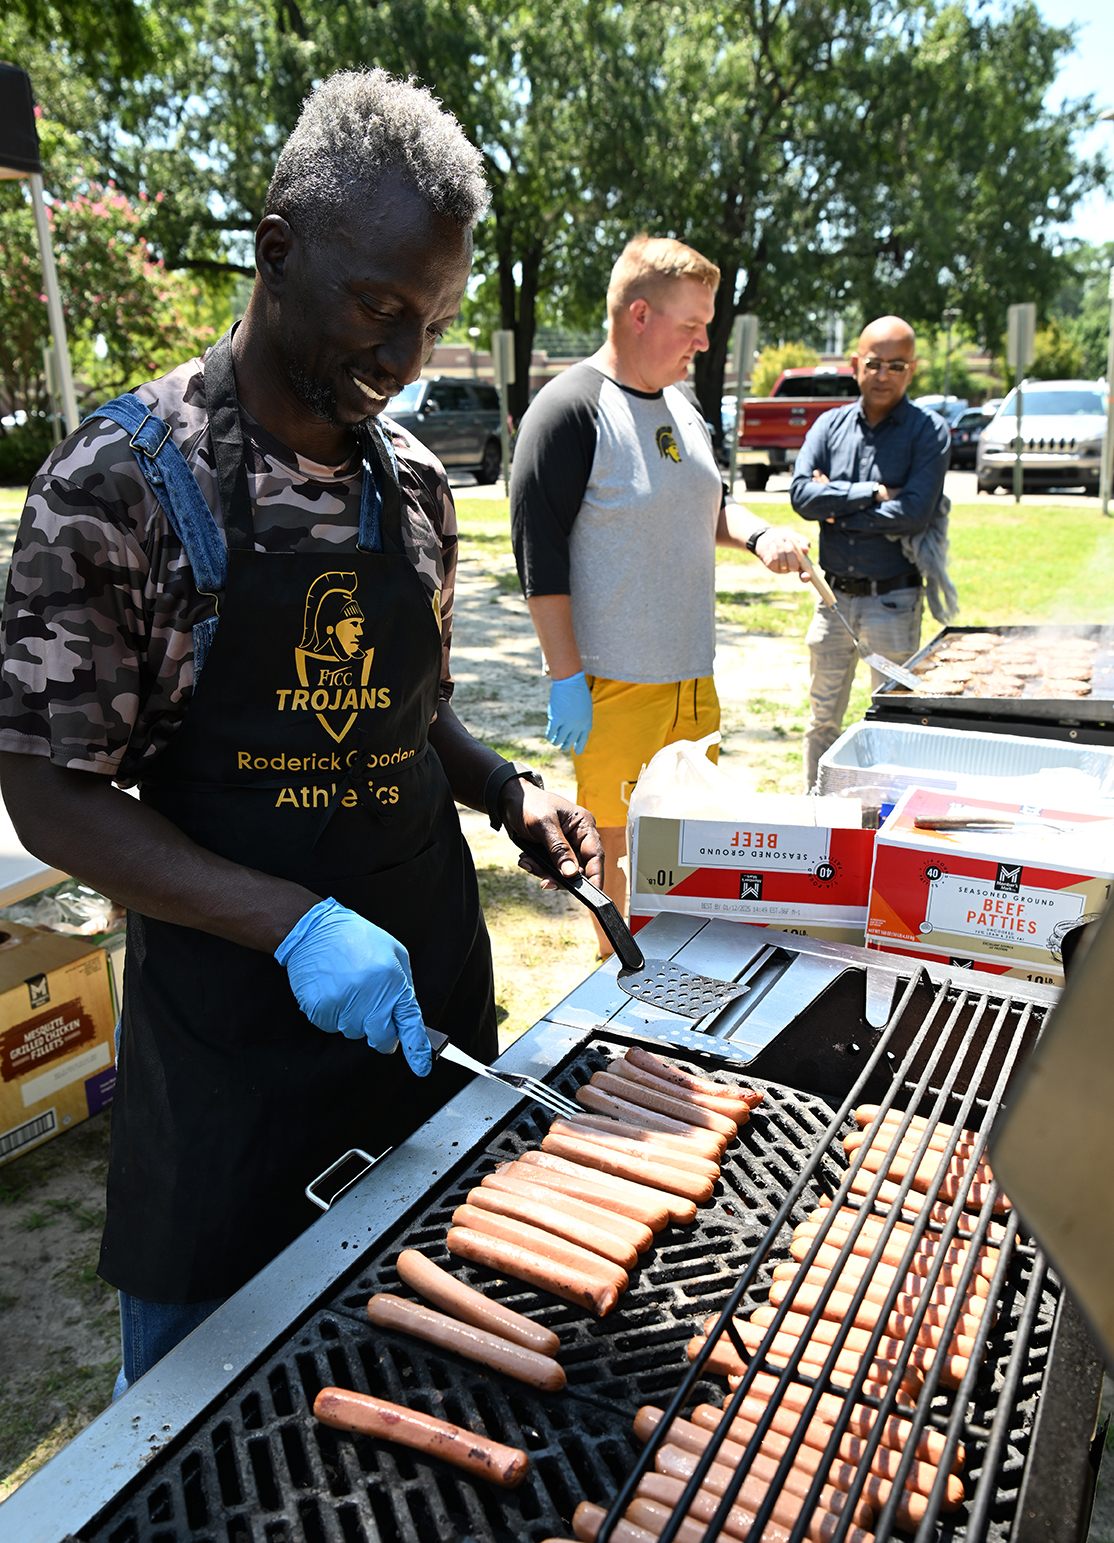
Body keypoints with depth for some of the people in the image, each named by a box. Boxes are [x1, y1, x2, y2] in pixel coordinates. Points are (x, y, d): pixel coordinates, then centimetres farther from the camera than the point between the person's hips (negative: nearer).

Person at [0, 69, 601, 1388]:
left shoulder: (414, 484, 3)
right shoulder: (118, 483, -14)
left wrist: (510, 794, -4)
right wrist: (294, 924, -24)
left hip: (430, 986, 6)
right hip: (231, 1009, -5)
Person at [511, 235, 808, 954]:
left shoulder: (679, 404, 12)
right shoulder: (570, 409, -13)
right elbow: (540, 551, -16)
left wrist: (756, 534, 2)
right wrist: (565, 679, -18)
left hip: (693, 675, 8)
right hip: (614, 684, -8)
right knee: (616, 844, 5)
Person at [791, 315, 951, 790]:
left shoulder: (929, 431, -3)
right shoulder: (830, 425, 7)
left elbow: (914, 514, -17)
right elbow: (802, 494, -8)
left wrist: (837, 509, -11)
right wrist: (873, 494, -14)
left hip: (893, 599, -4)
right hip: (834, 595, 4)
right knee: (823, 719, 13)